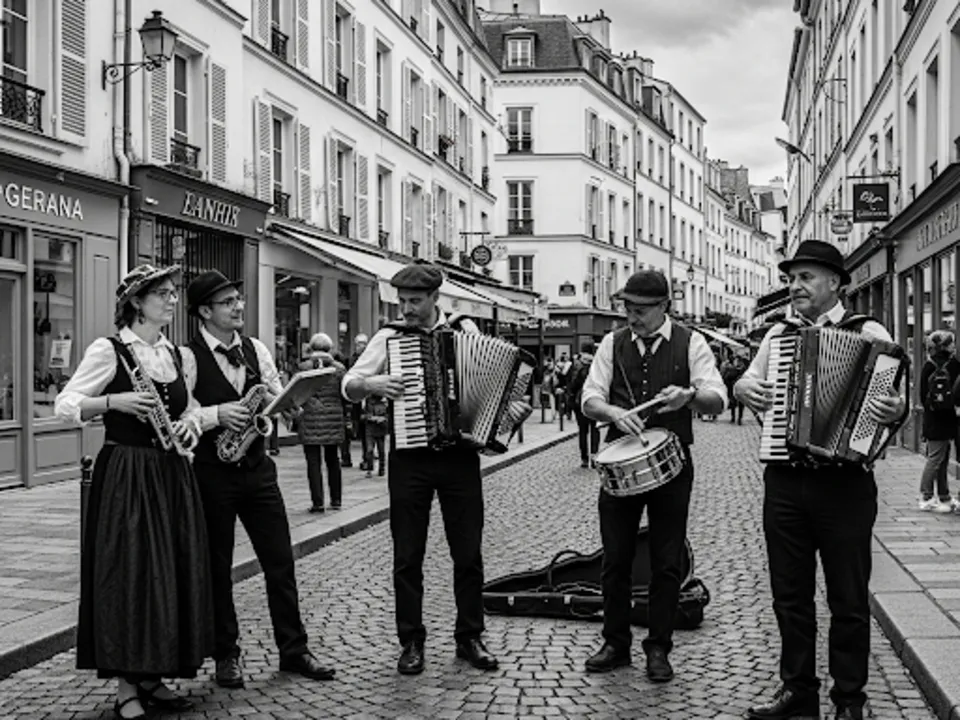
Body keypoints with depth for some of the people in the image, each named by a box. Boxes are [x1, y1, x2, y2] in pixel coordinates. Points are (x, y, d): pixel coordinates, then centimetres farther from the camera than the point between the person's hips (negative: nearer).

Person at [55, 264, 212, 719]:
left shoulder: (176, 354, 12)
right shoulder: (108, 350, -6)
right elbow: (65, 405, -8)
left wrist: (190, 425, 1)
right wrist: (115, 401, -22)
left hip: (172, 475, 7)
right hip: (125, 475, -6)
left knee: (174, 573, 7)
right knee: (129, 573, -4)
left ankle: (153, 677, 19)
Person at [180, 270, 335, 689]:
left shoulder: (255, 350, 8)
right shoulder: (188, 356, -9)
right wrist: (217, 414, -25)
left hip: (257, 468, 5)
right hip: (212, 474, -4)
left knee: (280, 561, 6)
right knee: (216, 567, 8)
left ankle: (293, 650, 18)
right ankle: (226, 655, 22)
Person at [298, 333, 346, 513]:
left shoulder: (304, 367, -6)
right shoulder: (338, 367, 2)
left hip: (311, 419, -3)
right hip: (333, 419, 3)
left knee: (313, 461, 0)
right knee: (333, 460, 15)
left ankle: (317, 502, -4)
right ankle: (336, 500, 19)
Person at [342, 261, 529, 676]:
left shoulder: (465, 330, 4)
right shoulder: (388, 337, 2)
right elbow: (349, 386, 2)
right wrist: (370, 384, -18)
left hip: (459, 456, 1)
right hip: (410, 459, 0)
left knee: (468, 553, 7)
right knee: (407, 556, 5)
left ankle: (469, 637, 21)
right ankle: (412, 642, 17)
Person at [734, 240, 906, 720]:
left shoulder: (868, 334, -2)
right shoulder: (778, 333, 11)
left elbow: (897, 398, -6)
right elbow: (747, 380, 19)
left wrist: (895, 409, -28)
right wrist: (744, 387, -3)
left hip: (844, 483, -4)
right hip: (784, 480, 4)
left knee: (848, 598, 7)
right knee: (790, 593, 12)